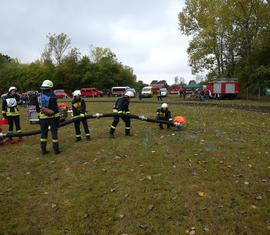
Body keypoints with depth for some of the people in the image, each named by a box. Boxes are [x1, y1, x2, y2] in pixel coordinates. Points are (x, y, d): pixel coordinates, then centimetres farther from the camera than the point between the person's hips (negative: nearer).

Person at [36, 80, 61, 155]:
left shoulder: (39, 97, 6)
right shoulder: (51, 97, -12)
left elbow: (37, 109, 12)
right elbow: (55, 108, -15)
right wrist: (58, 116, -8)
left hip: (43, 118, 5)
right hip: (52, 117, -5)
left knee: (43, 133, 11)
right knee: (54, 133, 2)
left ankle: (43, 150, 16)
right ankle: (56, 150, 6)